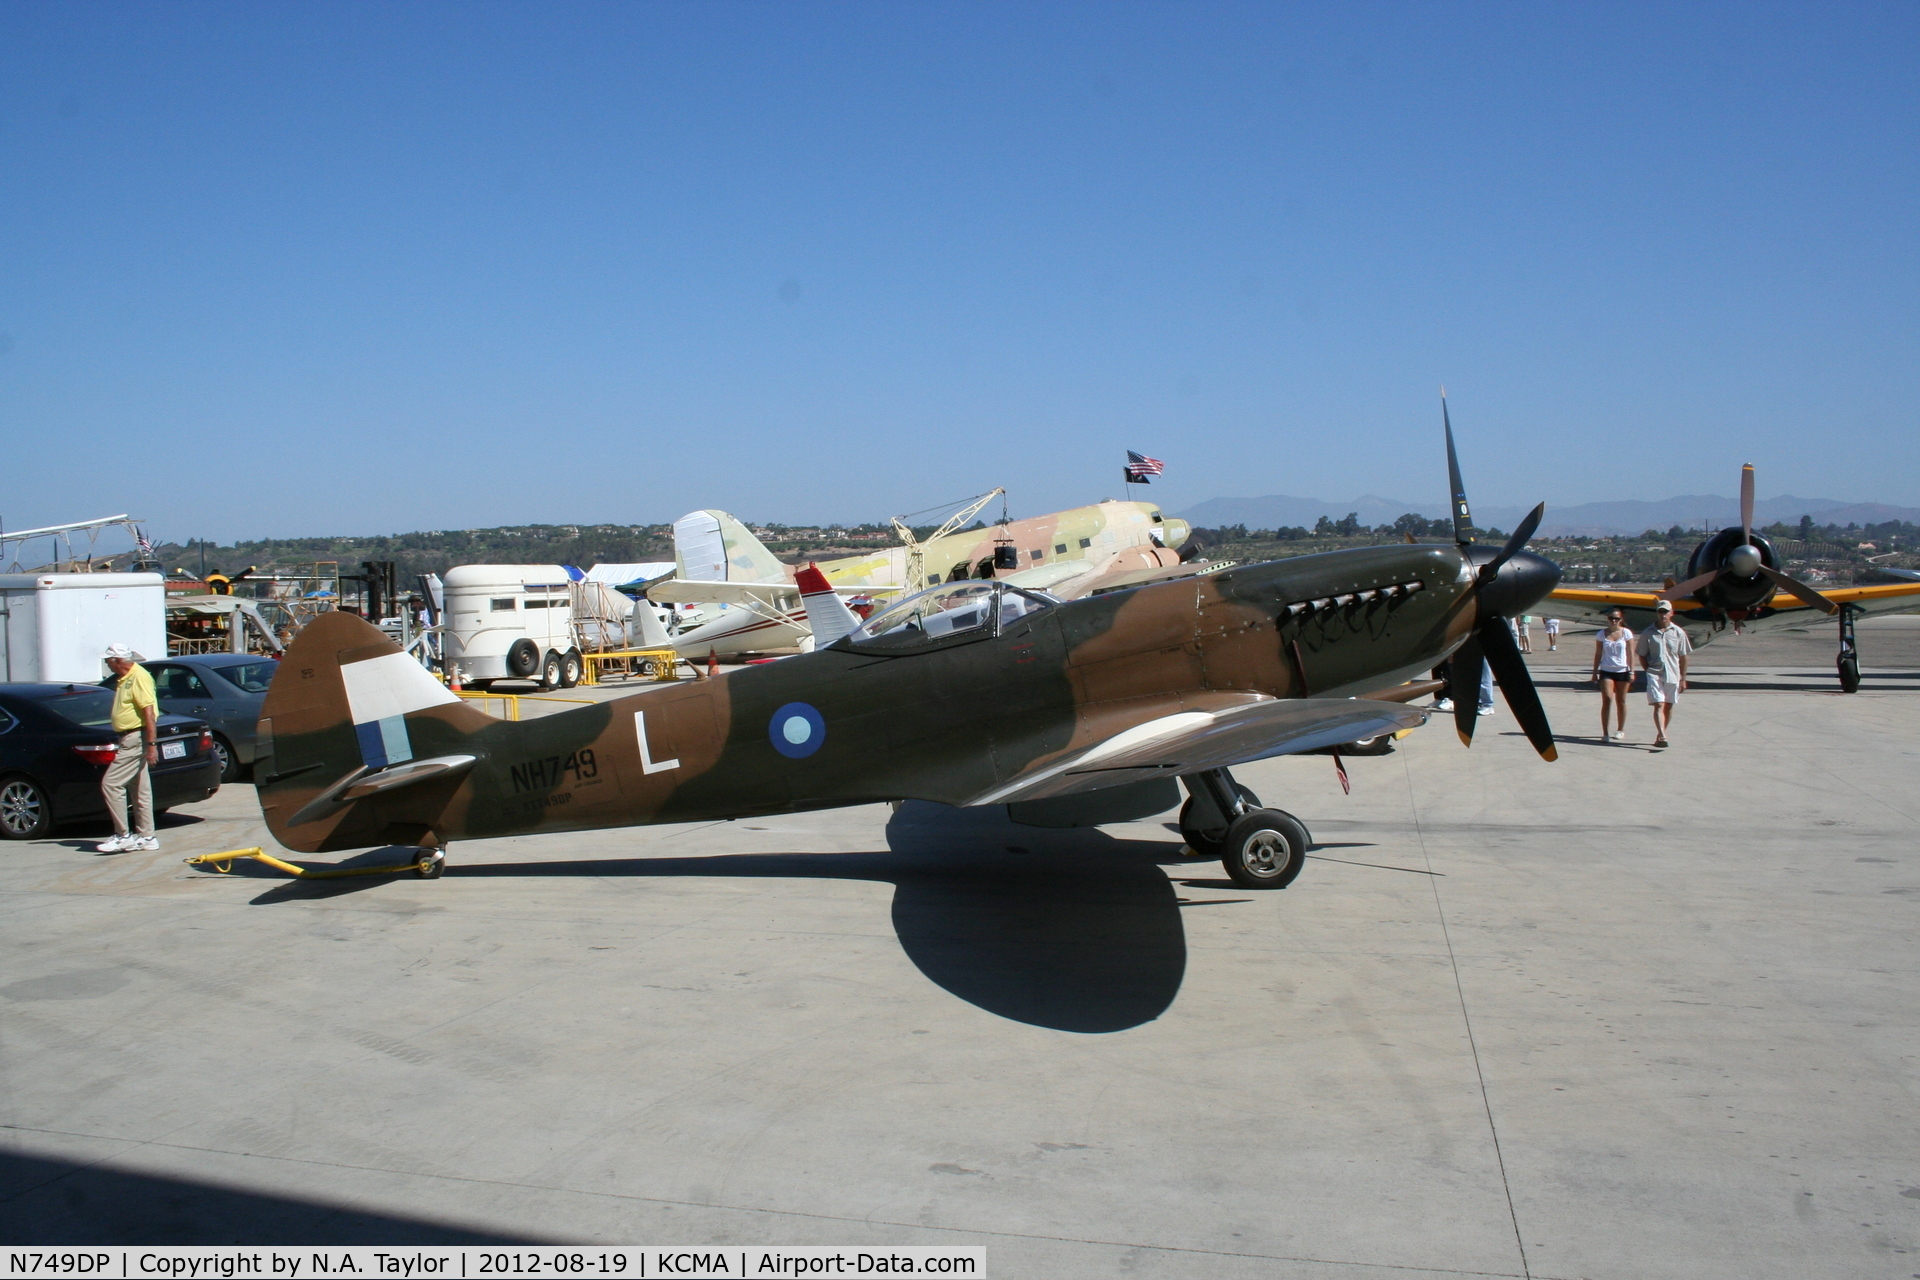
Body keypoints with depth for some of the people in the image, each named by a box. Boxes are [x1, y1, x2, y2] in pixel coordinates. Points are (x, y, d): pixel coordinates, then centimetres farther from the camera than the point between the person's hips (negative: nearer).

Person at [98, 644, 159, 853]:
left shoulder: (139, 677, -15)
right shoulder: (124, 679, 16)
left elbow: (149, 712, -22)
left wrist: (152, 744, -27)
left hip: (135, 738, -10)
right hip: (128, 738, 10)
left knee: (111, 784, -10)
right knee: (140, 789, 12)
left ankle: (123, 836, -6)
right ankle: (146, 837, 17)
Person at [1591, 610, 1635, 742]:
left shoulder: (1626, 633, 0)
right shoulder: (1601, 634, 2)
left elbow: (1630, 653, 1)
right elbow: (1598, 654, 6)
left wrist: (1631, 672, -3)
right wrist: (1595, 672, 5)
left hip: (1622, 671, 0)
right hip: (1606, 671, 0)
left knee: (1621, 701, 9)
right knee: (1607, 699, -11)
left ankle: (1621, 730, 25)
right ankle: (1605, 733, -12)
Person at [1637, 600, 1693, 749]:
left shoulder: (1679, 633, 3)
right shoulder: (1648, 634, 1)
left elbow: (1683, 657, 7)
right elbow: (1642, 656, 7)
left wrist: (1683, 678, 6)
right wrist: (1649, 671, -6)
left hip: (1672, 675, 2)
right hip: (1654, 674, -2)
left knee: (1668, 706, 9)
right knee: (1658, 705, -13)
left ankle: (1660, 735, 22)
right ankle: (1662, 736, -23)